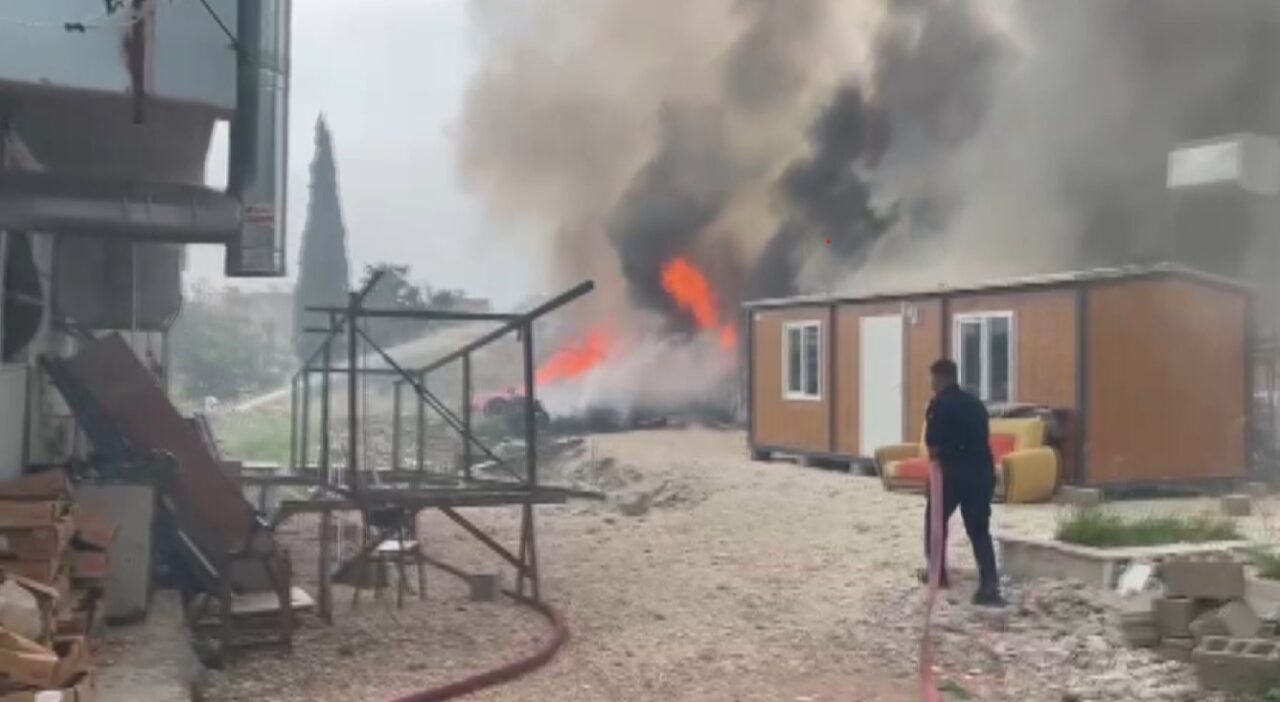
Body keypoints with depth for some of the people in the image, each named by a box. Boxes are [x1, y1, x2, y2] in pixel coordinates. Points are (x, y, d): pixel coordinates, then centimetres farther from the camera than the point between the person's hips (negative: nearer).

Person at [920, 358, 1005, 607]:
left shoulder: (940, 404, -6)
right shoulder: (976, 404, 15)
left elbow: (933, 443, -11)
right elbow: (983, 438, 15)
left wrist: (936, 458, 7)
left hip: (954, 471, -5)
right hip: (982, 471, 5)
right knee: (979, 530, 5)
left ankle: (937, 571, 27)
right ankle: (989, 586, -6)